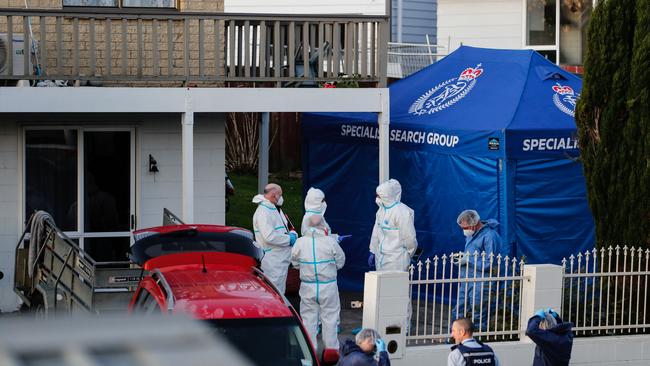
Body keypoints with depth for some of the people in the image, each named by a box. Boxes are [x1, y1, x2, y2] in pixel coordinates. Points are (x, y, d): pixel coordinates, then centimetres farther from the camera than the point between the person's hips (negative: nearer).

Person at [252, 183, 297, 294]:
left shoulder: (276, 210, 17)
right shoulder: (263, 212, -16)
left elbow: (284, 229, 25)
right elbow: (269, 237, -26)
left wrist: (293, 234, 2)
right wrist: (289, 239, -17)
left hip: (282, 259, 10)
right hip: (273, 260, -10)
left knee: (280, 292, 16)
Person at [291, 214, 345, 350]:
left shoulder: (300, 242, -8)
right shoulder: (330, 242, -13)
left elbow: (295, 263, 2)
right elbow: (340, 262, -3)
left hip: (308, 287, 2)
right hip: (328, 286, -2)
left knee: (308, 318, 12)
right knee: (329, 318, 9)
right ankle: (332, 348, 15)